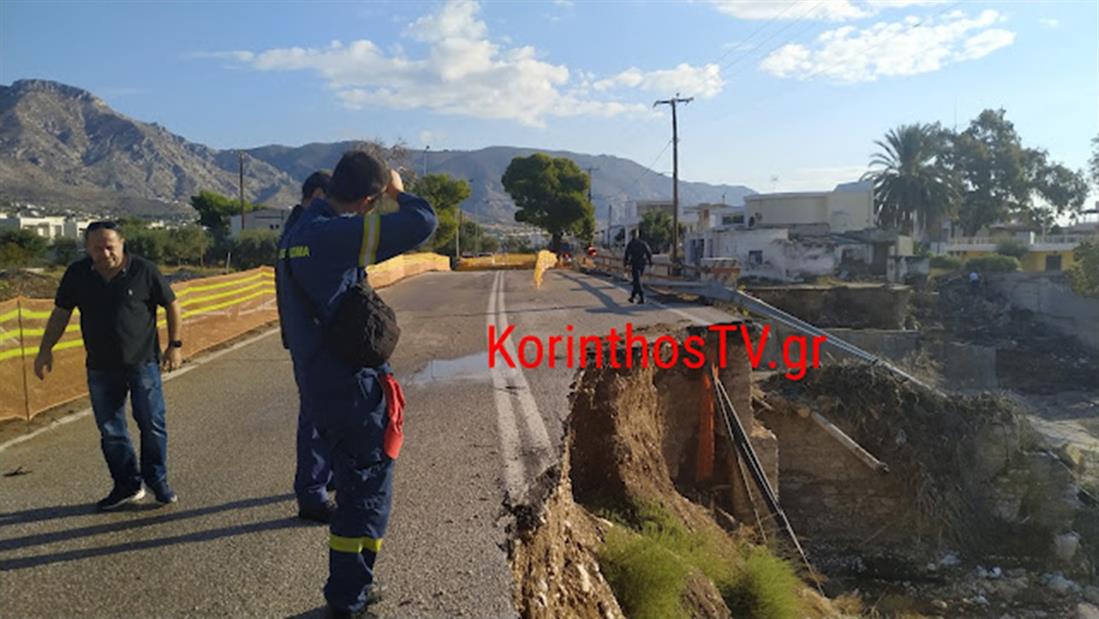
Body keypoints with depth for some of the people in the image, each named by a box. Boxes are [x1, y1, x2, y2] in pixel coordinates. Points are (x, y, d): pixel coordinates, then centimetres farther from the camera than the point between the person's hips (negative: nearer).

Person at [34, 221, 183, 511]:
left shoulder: (144, 270, -9)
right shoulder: (77, 274, 0)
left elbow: (172, 306, -1)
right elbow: (61, 313, 9)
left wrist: (175, 345, -5)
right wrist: (45, 350, 3)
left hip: (143, 363, -3)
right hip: (101, 367, 3)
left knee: (152, 425, 2)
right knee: (110, 430, 9)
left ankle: (158, 481, 17)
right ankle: (127, 486, 21)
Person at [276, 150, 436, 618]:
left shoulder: (298, 232, 8)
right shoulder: (339, 234, -20)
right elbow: (422, 223, -21)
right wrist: (400, 193, -5)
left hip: (316, 381, 9)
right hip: (353, 385, -9)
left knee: (355, 480, 22)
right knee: (368, 490, 5)